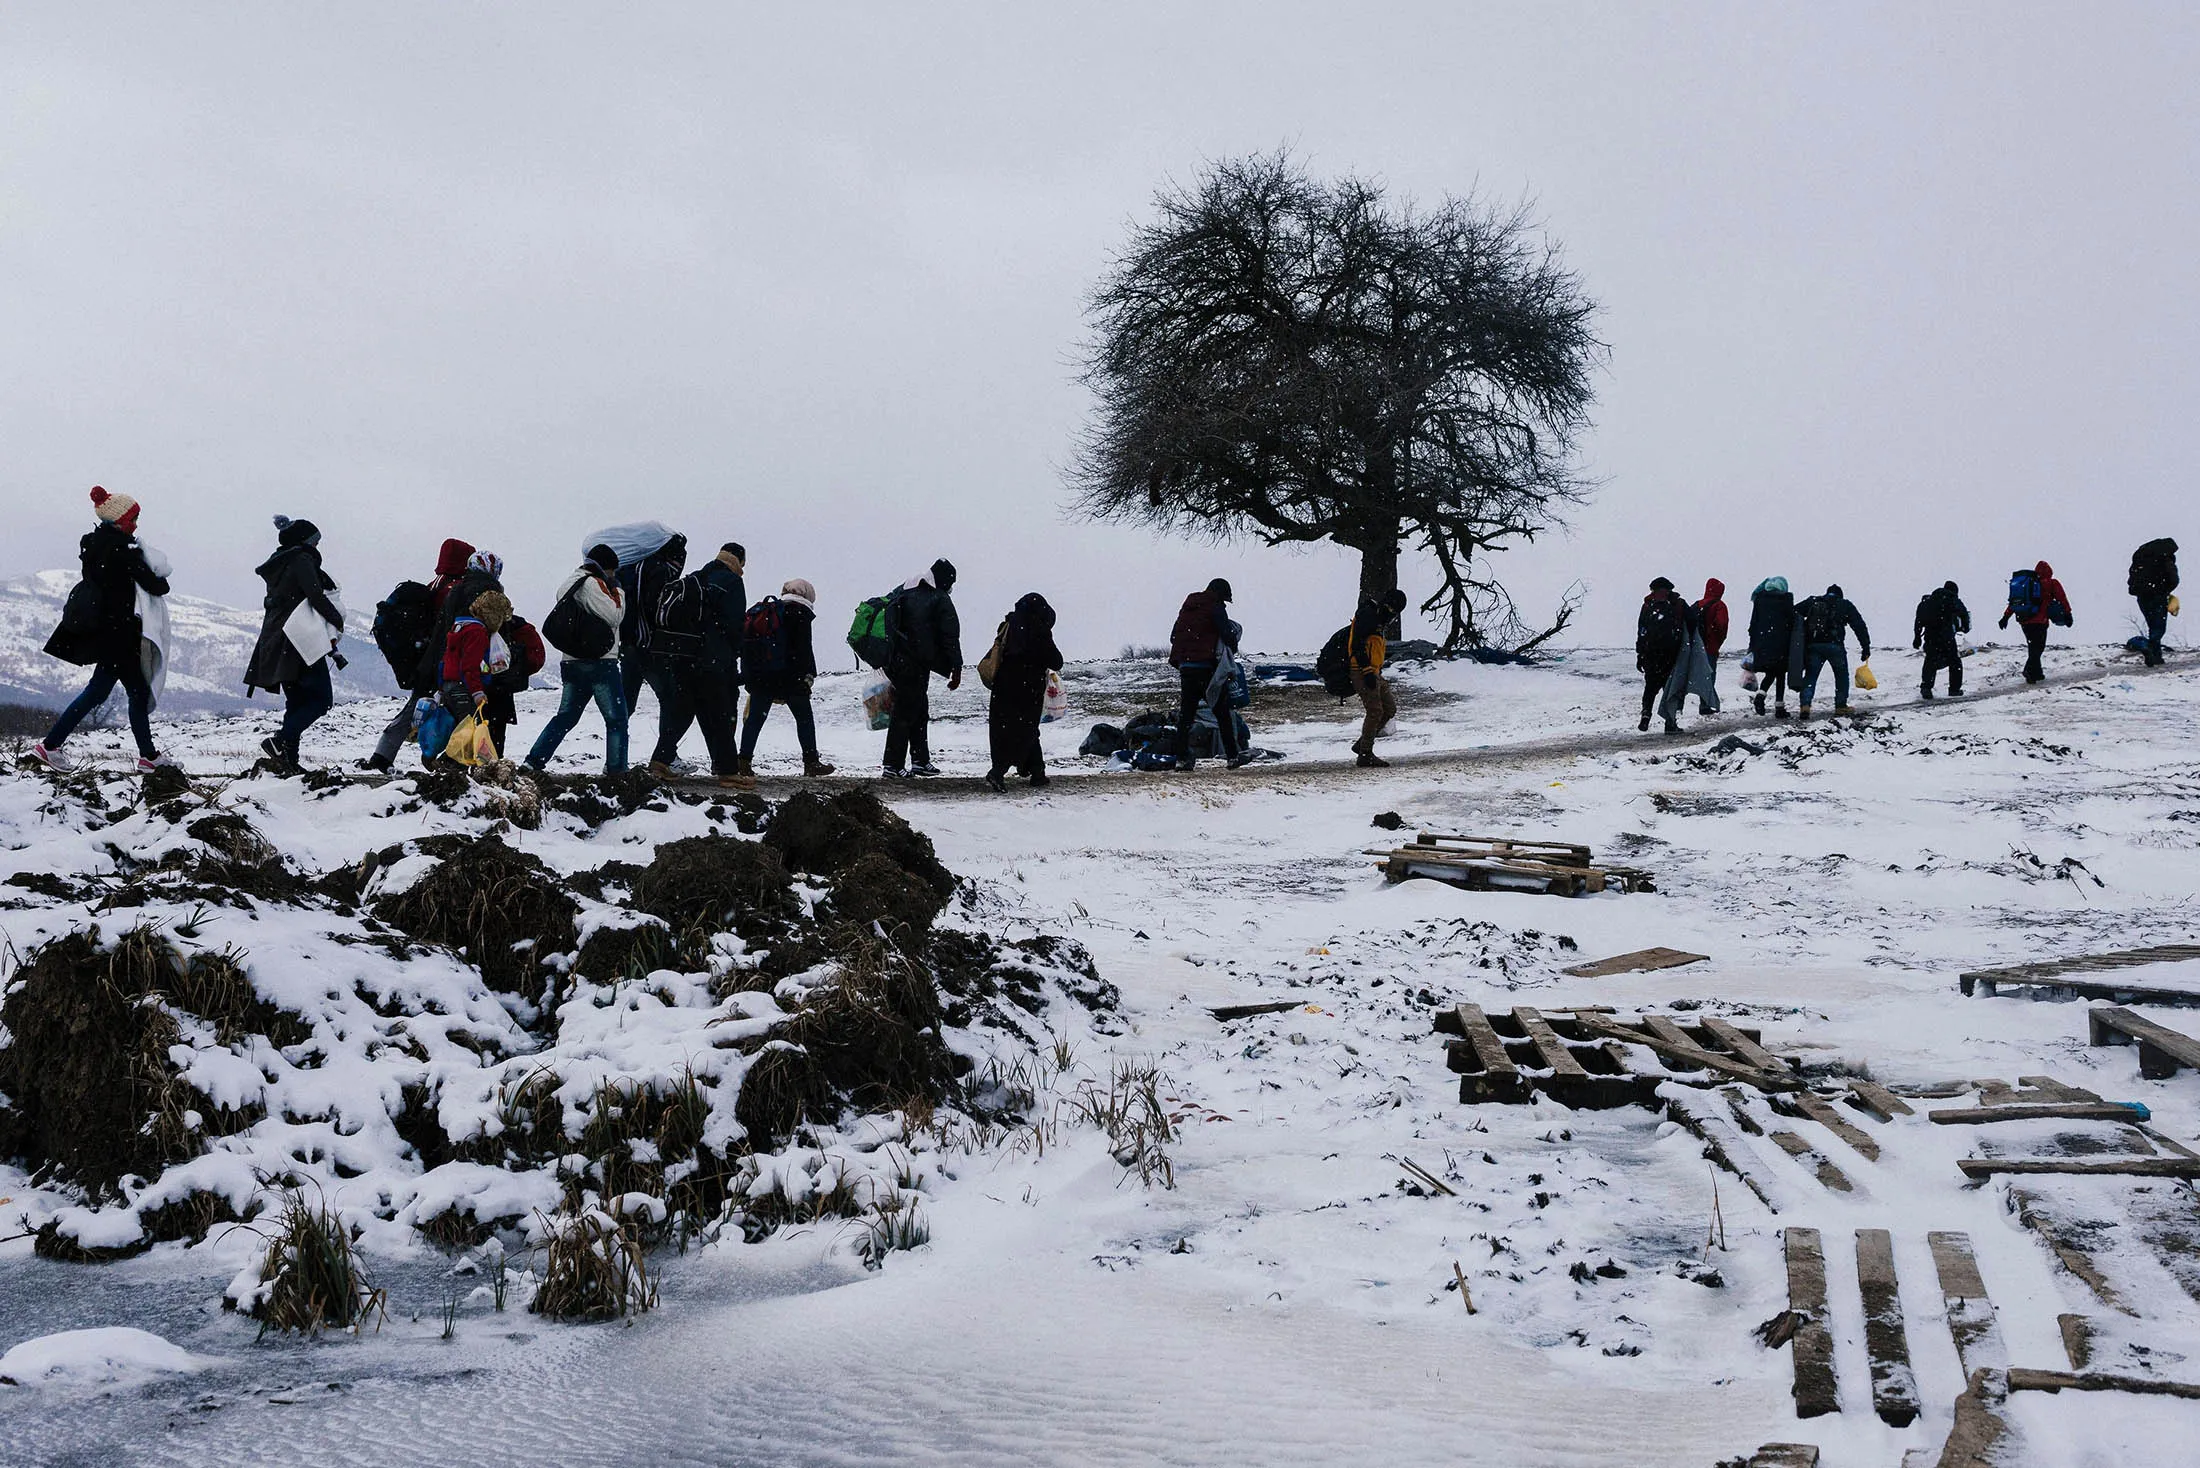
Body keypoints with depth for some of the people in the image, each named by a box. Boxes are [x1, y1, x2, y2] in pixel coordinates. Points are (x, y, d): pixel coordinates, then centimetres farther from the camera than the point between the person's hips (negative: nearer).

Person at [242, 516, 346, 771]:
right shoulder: (302, 561, -6)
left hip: (274, 642, 9)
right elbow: (315, 596, -16)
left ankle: (289, 760, 3)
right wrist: (338, 621, -2)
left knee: (297, 702, 11)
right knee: (321, 699, -9)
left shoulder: (279, 565, 21)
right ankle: (279, 741, -22)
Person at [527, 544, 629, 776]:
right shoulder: (592, 584, -10)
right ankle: (616, 769, -6)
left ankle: (534, 761, 7)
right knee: (616, 719, -1)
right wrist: (618, 591, 4)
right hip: (599, 662, -8)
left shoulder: (566, 585, 16)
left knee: (565, 717, 13)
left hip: (571, 661, 8)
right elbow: (614, 616, -11)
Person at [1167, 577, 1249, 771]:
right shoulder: (1215, 607, -4)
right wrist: (1233, 647, 9)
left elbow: (1174, 636, 20)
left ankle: (1182, 759, 2)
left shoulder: (1187, 606, 18)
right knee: (1221, 711, 1)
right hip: (1205, 667, -6)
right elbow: (1227, 634, -10)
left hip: (1185, 667, 6)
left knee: (1186, 713, 7)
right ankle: (1232, 756, 1)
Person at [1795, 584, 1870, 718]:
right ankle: (1841, 705, 18)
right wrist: (1866, 647, 12)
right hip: (1834, 645, -1)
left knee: (1810, 676, 5)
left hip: (1812, 645, 1)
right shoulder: (1845, 605, 14)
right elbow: (1860, 626, 10)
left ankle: (1805, 705, -11)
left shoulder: (1813, 602, 18)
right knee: (1841, 675, 17)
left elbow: (1794, 614, 9)